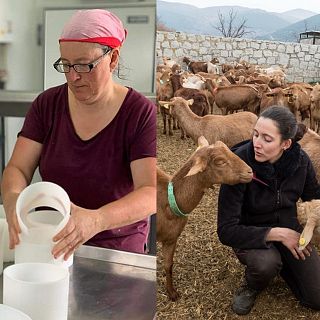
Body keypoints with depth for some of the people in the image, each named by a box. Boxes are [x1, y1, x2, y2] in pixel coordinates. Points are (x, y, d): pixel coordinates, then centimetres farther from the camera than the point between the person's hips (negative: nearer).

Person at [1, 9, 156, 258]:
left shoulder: (141, 114, -10)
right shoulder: (47, 104, 3)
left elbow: (151, 194, -19)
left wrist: (96, 220, -38)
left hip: (118, 250, -2)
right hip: (49, 243, 3)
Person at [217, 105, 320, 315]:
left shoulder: (300, 160, -17)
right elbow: (227, 231, -29)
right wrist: (277, 234, -33)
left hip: (288, 227, 4)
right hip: (251, 234, -3)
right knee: (266, 263, -37)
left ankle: (280, 262, 23)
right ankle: (252, 286, 0)